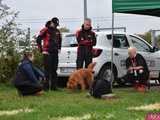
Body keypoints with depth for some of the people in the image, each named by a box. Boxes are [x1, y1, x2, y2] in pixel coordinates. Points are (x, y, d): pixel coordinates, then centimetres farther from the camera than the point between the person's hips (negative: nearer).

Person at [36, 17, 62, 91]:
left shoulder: (57, 31, 14)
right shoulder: (45, 30, -6)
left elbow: (59, 40, 30)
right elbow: (38, 40, -7)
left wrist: (59, 48, 19)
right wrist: (41, 50, -7)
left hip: (55, 53, 6)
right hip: (47, 53, -6)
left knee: (54, 69, 8)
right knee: (47, 69, -8)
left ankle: (53, 86, 14)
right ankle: (46, 86, -6)